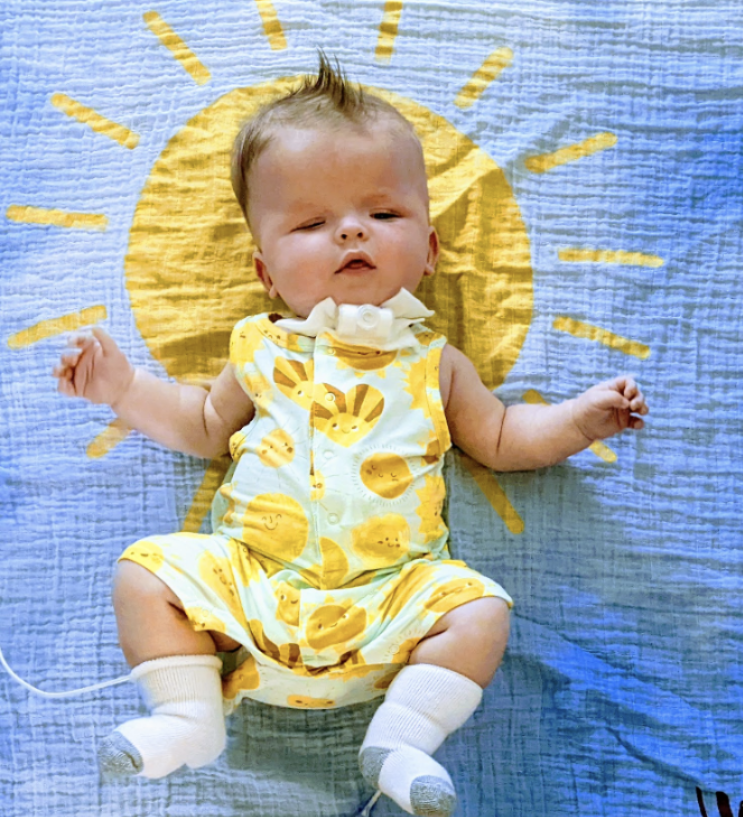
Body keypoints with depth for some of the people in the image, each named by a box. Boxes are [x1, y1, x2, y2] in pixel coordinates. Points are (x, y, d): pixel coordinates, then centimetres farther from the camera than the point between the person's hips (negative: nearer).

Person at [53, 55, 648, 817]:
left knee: (479, 608, -19)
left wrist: (579, 417, 5)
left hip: (389, 593, -1)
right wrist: (123, 387, 13)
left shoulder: (432, 362, 12)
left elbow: (501, 439, 18)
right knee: (146, 572, -11)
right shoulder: (264, 352, 13)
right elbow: (205, 426, 23)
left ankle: (402, 736, -12)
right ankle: (186, 713, -3)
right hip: (246, 577, 1)